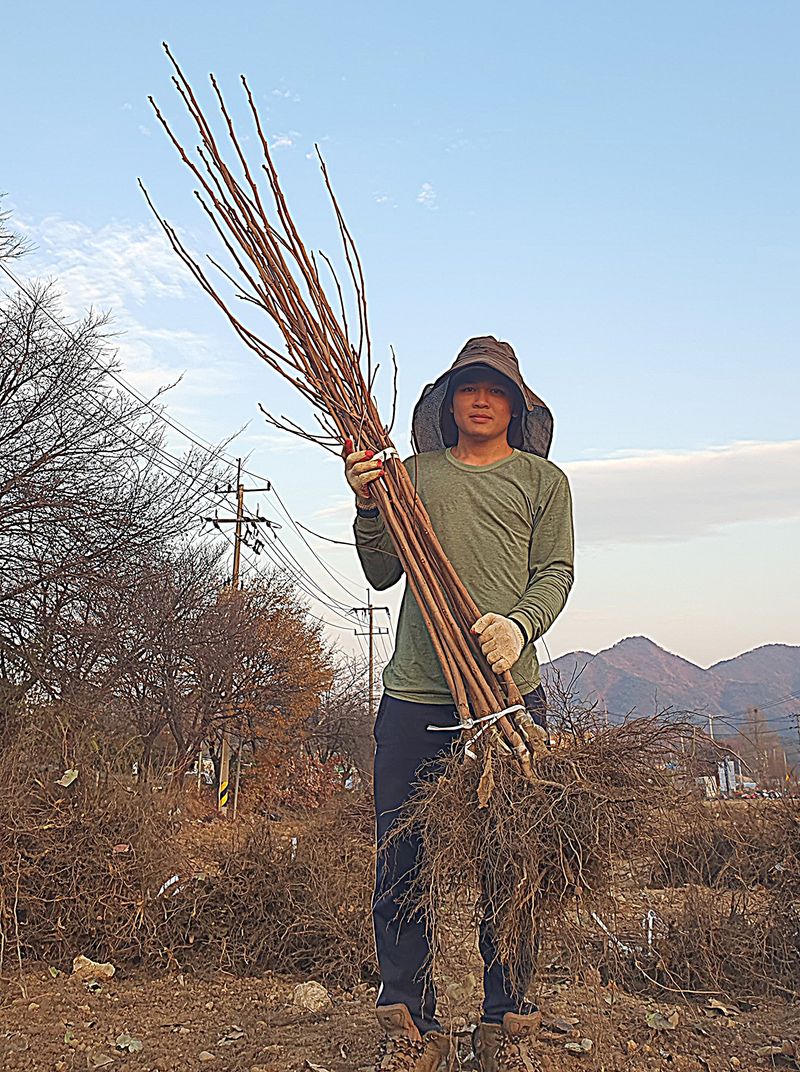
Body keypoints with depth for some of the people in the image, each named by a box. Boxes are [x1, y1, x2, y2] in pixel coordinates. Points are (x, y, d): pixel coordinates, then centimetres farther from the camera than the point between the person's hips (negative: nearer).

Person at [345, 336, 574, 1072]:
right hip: (414, 695, 1)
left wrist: (519, 624, -16)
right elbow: (382, 573, 10)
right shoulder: (413, 473, 15)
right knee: (400, 865, 2)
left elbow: (555, 572, 4)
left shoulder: (543, 480, 14)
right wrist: (368, 506, -7)